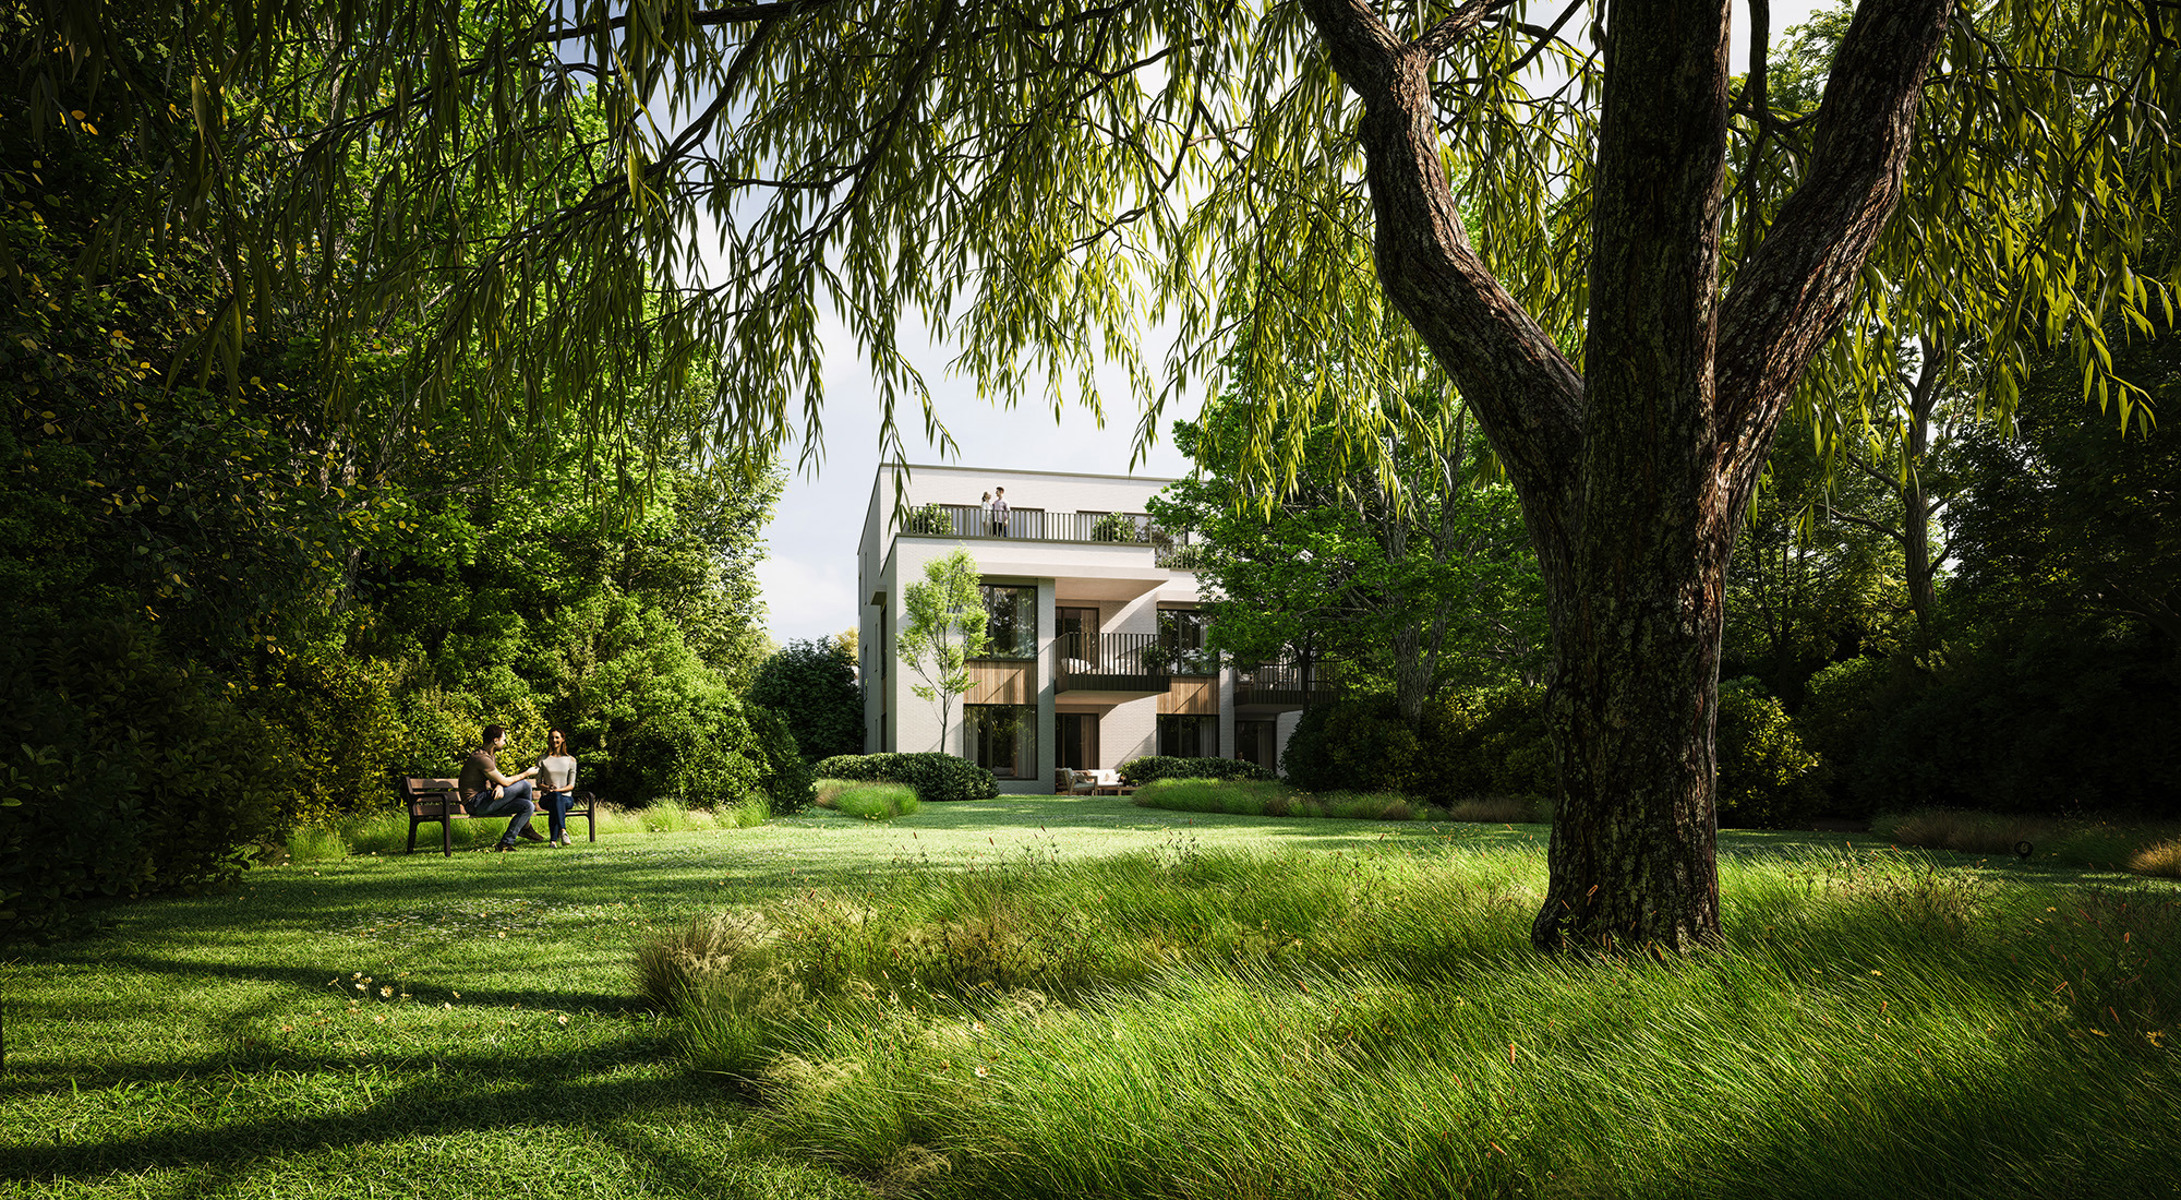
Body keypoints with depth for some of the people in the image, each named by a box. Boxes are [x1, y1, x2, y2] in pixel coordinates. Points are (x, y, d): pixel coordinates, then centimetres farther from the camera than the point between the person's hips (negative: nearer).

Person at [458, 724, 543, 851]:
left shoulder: (491, 756, 16)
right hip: (475, 803, -10)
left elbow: (498, 779, 12)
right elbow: (505, 782, -16)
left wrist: (499, 786, -15)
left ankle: (505, 843, -1)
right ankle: (525, 827, -3)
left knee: (527, 807, -6)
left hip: (484, 803, 10)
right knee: (524, 784, -15)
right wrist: (526, 774, -1)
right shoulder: (482, 758, -19)